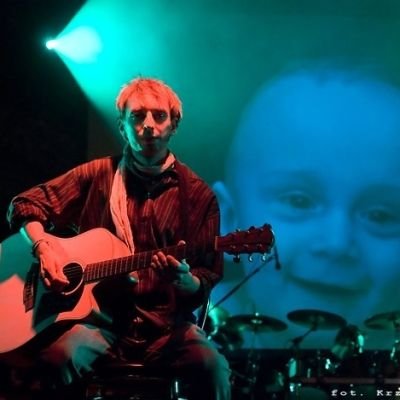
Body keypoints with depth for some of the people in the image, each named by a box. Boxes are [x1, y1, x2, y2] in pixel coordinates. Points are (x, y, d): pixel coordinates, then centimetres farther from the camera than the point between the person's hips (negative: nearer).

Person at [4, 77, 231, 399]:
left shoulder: (197, 194, 2)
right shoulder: (98, 175, 6)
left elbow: (204, 285, 1)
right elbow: (25, 204, 13)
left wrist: (183, 279, -23)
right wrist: (44, 247, -6)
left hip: (165, 322, 0)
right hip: (99, 315, 1)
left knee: (212, 367, -30)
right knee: (60, 355, -32)